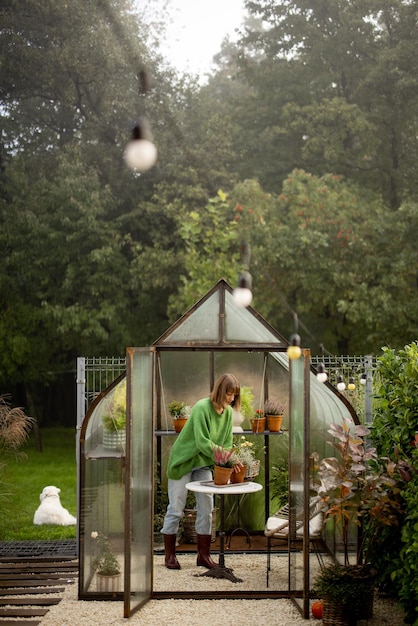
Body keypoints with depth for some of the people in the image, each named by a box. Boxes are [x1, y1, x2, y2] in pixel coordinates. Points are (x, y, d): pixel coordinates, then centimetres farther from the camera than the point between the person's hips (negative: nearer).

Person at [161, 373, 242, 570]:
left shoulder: (228, 413, -3)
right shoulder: (202, 408, -25)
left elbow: (226, 443, 0)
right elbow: (202, 442, -30)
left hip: (204, 465, 7)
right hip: (182, 462, -6)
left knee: (206, 509, 5)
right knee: (175, 509, 2)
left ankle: (203, 555, 14)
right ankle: (169, 555, 13)